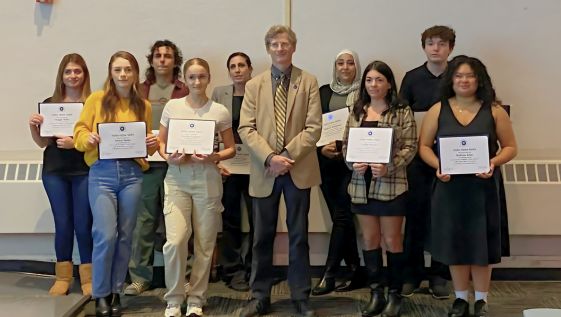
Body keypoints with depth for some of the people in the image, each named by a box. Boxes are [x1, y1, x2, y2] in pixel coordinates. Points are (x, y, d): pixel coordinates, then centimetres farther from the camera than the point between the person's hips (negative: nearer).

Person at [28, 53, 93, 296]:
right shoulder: (49, 104, 7)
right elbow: (42, 142, 13)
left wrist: (76, 143, -20)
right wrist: (33, 127, -5)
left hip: (84, 171, -3)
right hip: (54, 171, 3)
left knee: (83, 224, 0)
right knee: (63, 223, 8)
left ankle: (88, 278, 12)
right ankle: (63, 277, 19)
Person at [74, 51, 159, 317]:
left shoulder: (143, 106, 11)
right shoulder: (96, 99, 3)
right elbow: (79, 131, 1)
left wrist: (152, 143, -6)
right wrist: (88, 137, -20)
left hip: (132, 173, 3)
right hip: (102, 173, -3)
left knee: (124, 235, 6)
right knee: (106, 234, -10)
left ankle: (116, 292, 21)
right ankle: (101, 294, 8)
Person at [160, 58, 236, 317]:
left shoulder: (220, 111, 2)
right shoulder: (172, 106, 5)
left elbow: (231, 149, 7)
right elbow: (161, 142, 10)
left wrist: (215, 157, -13)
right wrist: (168, 157, -11)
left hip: (207, 179, 0)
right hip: (177, 178, 0)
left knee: (205, 244, 5)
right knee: (175, 241, -10)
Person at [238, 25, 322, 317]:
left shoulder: (309, 82, 3)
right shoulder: (254, 85, 8)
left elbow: (313, 127, -4)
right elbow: (246, 128, -1)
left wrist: (288, 155, -16)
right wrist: (269, 157, -15)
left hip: (299, 169, -1)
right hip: (264, 171, 2)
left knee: (298, 235, 7)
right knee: (262, 237, 8)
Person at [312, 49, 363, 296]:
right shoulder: (324, 91, 11)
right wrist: (321, 147, -8)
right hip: (327, 162, 4)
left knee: (341, 217, -7)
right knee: (341, 217, 7)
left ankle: (329, 275, -2)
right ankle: (355, 272, 17)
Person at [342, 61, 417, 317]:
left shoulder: (402, 111, -3)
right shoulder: (357, 111, 9)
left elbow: (410, 147, -7)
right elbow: (346, 144, 10)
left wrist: (389, 167, -20)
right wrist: (353, 163, -9)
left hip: (391, 184, -4)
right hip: (361, 184, 4)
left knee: (392, 241, 4)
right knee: (369, 240, 10)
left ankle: (395, 295, 19)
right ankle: (376, 294, 22)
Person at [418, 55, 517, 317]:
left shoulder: (494, 111, 1)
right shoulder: (438, 110, 2)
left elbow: (510, 147, 4)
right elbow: (424, 146, 3)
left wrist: (494, 162, -15)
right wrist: (437, 166, -14)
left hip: (483, 187, -1)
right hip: (449, 187, 1)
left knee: (480, 243, 5)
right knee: (454, 243, 7)